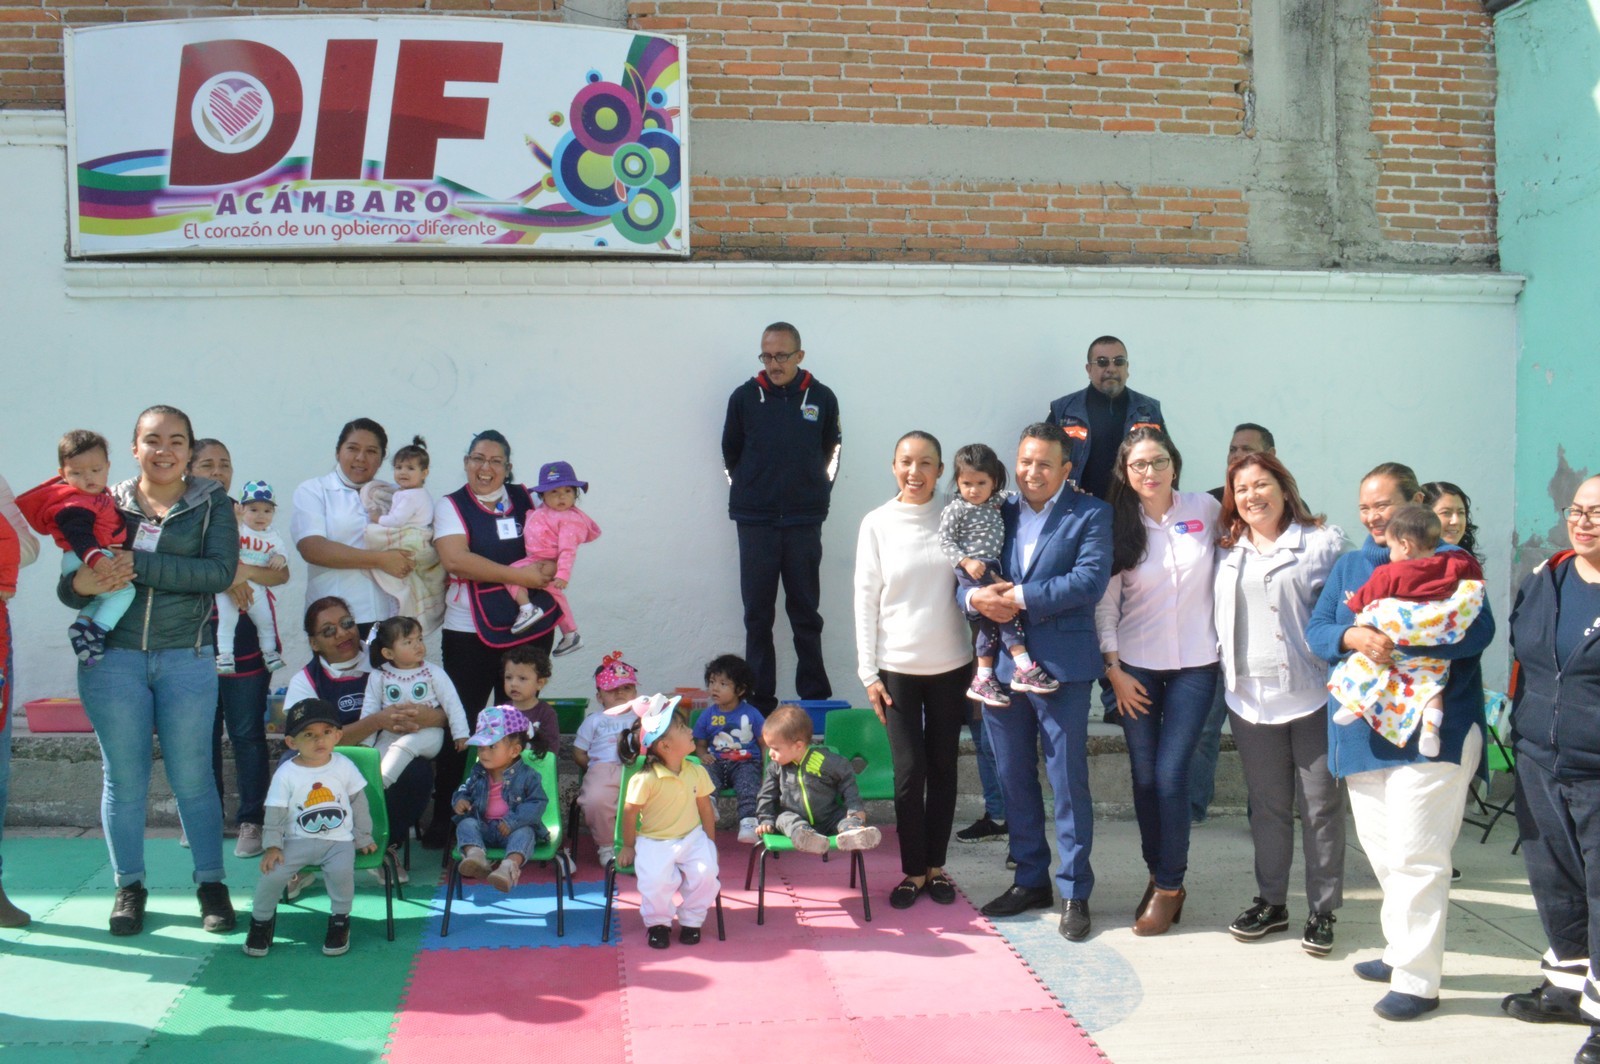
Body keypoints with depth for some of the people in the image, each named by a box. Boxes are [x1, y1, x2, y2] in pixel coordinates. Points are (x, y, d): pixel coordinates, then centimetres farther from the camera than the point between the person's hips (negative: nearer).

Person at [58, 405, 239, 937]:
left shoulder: (212, 504, 3)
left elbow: (220, 571, -13)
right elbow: (67, 586, 4)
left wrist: (140, 565, -20)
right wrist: (83, 583, -21)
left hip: (187, 658, -1)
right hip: (112, 657, 1)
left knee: (193, 776, 3)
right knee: (124, 778, 7)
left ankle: (211, 884, 16)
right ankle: (129, 887, 21)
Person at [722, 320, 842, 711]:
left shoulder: (821, 398, 2)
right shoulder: (744, 397, 1)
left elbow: (831, 452, 14)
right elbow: (730, 454, 12)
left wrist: (819, 492, 7)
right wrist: (746, 491, 8)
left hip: (805, 521, 0)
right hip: (755, 521, 0)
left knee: (806, 613, 6)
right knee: (757, 615, 3)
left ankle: (815, 697, 12)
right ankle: (760, 701, 9)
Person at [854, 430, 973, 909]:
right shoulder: (877, 524, -2)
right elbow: (866, 599, -1)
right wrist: (868, 672, -3)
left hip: (950, 664, 2)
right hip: (897, 666, -1)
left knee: (943, 766, 9)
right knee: (909, 770, -1)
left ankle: (936, 865, 22)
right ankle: (912, 869, 14)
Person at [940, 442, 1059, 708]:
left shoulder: (994, 502, 13)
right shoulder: (956, 509, -5)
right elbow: (945, 540, -7)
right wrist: (966, 561, -19)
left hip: (991, 570, 7)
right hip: (972, 570, -7)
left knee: (991, 620, 3)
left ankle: (983, 679, 7)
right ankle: (1024, 668, -16)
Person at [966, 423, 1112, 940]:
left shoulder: (1090, 514, -1)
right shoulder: (999, 514, 12)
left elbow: (1091, 579, -15)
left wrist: (1020, 598, -18)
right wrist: (976, 597, -15)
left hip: (1061, 665, -5)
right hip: (1000, 664, 5)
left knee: (1069, 781, 1)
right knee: (1014, 779, 13)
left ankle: (1075, 892, 11)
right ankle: (1031, 880, 27)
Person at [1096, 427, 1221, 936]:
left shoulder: (1205, 509, -3)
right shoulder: (1117, 525, -1)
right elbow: (1105, 603, 0)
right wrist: (1114, 670, -4)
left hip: (1195, 664, -1)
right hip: (1136, 666, 1)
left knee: (1170, 774, -6)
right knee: (1144, 776, 5)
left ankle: (1169, 886, 8)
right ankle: (1160, 876, 21)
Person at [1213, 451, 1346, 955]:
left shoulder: (1322, 542, -1)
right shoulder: (1229, 551, 12)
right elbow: (1218, 616, 18)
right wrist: (1226, 676, 9)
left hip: (1313, 695, -4)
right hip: (1250, 696, 4)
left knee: (1321, 806, 2)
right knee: (1267, 805, 12)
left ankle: (1322, 910, 11)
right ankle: (1270, 902, 22)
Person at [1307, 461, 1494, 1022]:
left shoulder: (1449, 560, -1)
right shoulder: (1349, 566, 16)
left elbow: (1477, 629, -15)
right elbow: (1316, 630, 6)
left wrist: (1397, 639, -26)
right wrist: (1352, 636, -18)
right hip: (1364, 732, 6)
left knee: (1415, 855, -8)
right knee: (1383, 851, 14)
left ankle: (1417, 979, -1)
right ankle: (1401, 951, 29)